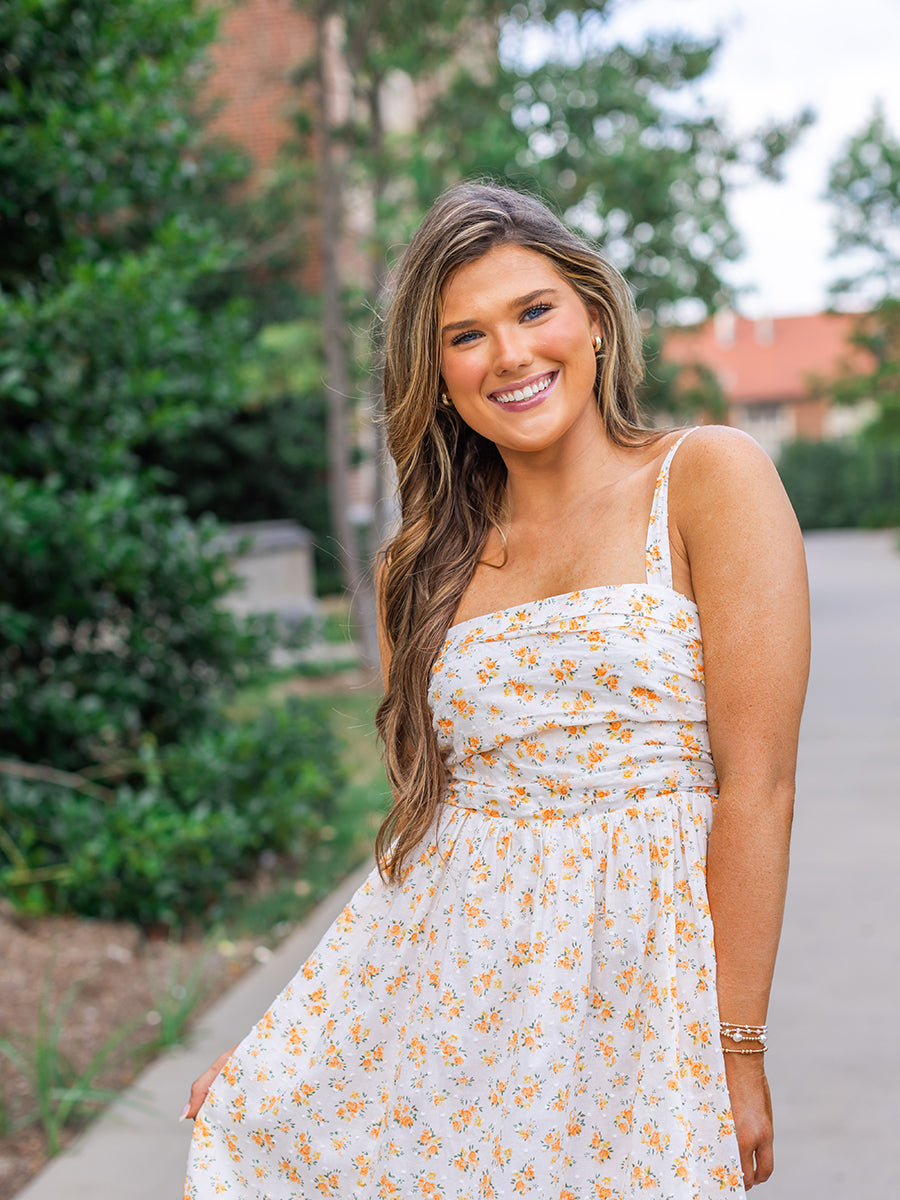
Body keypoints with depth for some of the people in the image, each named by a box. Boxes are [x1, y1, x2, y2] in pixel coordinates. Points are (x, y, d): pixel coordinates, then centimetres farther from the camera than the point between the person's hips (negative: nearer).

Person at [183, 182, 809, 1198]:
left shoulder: (711, 478, -3)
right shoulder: (426, 563, 11)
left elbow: (758, 785, -8)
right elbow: (423, 817, 12)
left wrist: (738, 1055, -10)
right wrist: (295, 1039, 8)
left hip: (634, 991, -4)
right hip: (431, 983, 4)